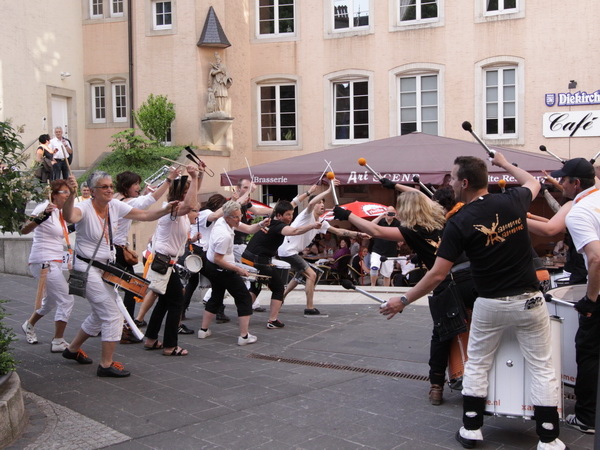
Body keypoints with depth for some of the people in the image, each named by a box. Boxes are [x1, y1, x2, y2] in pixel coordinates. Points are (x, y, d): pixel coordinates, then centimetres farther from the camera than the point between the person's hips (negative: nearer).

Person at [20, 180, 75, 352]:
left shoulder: (60, 212, 11)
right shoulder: (45, 208, -14)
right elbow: (25, 230, -28)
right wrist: (42, 215, -44)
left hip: (54, 263, 10)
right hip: (44, 262, -10)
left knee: (50, 301, 24)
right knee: (67, 299, -10)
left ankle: (29, 325, 47)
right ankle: (58, 342, -3)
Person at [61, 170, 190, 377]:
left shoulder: (115, 206, -1)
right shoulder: (85, 208, -20)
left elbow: (145, 215, 1)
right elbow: (69, 217, -43)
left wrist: (167, 210, -13)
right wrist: (72, 195, -60)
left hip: (106, 267, 8)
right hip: (87, 268, -8)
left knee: (99, 315, 22)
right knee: (113, 315, -11)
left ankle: (73, 349, 43)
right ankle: (106, 364, 0)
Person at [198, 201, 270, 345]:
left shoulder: (223, 220, -1)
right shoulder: (224, 235, -29)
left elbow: (248, 229, 4)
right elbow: (218, 260, -26)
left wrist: (261, 225, -15)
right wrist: (238, 269, -22)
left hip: (212, 267, 10)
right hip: (222, 270, -10)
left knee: (216, 298, 23)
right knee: (244, 298, 0)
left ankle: (204, 330, 26)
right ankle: (244, 336, -1)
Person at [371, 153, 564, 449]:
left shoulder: (460, 223, -13)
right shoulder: (512, 201, -4)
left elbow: (437, 274, -13)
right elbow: (533, 183, 23)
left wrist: (404, 301, -4)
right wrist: (504, 163, 37)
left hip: (490, 304, -2)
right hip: (528, 300, 2)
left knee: (476, 366, 17)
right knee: (542, 369, 9)